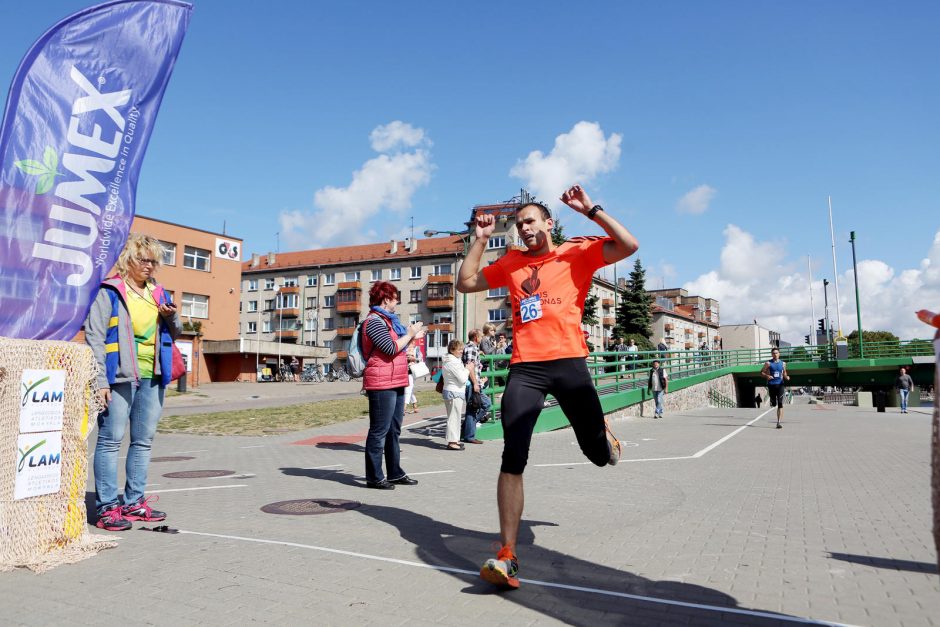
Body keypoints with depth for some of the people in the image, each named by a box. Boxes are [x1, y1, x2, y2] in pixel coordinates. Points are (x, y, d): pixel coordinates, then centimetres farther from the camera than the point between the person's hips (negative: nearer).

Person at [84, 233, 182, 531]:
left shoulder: (158, 293, 14)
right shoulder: (110, 291, -3)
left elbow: (174, 333, 22)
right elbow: (94, 336, -8)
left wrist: (172, 317, -2)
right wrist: (100, 380, -15)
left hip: (152, 376, 7)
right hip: (120, 376, -6)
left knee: (143, 441, 11)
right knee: (111, 440, -3)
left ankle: (134, 502, 20)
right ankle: (107, 507, 3)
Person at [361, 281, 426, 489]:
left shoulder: (387, 320, 20)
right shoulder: (375, 321, -11)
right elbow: (391, 349, -20)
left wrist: (413, 337, 18)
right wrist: (409, 334, -8)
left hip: (395, 383, 10)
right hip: (382, 384, -10)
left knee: (394, 430, 14)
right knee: (379, 430, -5)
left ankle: (395, 473, 22)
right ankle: (374, 476, 2)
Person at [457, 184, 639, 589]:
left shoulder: (577, 253, 7)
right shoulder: (511, 263, 18)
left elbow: (628, 245, -6)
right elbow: (466, 283, 22)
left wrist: (590, 210, -6)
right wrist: (481, 239, 17)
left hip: (568, 362, -2)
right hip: (525, 368, 2)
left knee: (598, 454, 7)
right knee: (512, 460, -10)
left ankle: (603, 433, 47)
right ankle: (507, 556, -4)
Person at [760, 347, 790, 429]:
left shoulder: (783, 364, 11)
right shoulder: (768, 363, 3)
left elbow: (784, 373, 22)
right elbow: (762, 372, 3)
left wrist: (786, 377, 0)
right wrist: (767, 376, -17)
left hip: (780, 385, 1)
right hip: (771, 385, -1)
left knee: (780, 403, -10)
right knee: (773, 403, 3)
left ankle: (778, 422, -13)